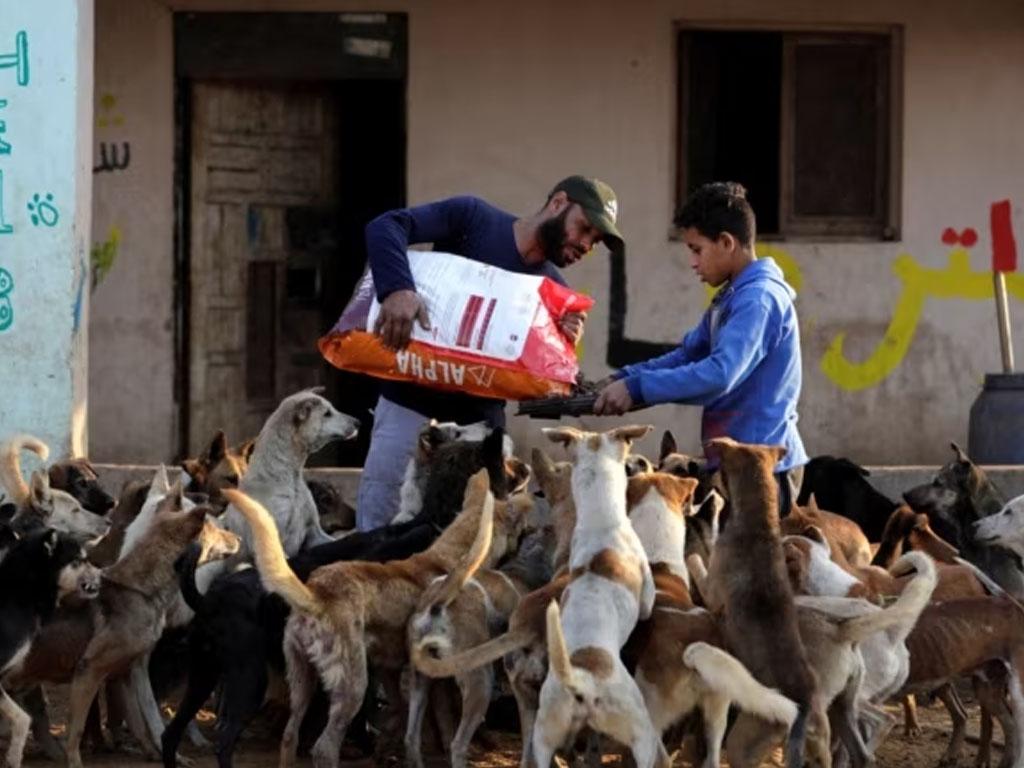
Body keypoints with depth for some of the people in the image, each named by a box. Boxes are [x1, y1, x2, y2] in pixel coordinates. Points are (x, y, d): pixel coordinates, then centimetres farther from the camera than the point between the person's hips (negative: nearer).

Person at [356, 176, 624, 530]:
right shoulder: (472, 218, -5)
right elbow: (385, 227, -17)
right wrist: (397, 288, -35)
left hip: (478, 420, 3)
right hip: (411, 402, -3)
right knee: (376, 528, -2)